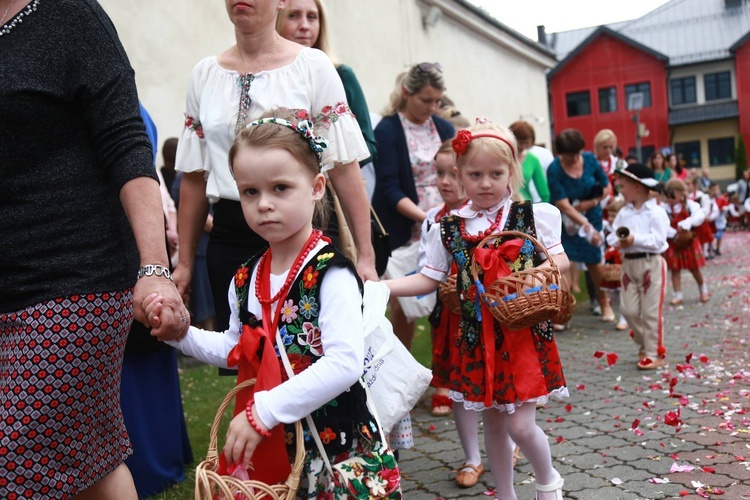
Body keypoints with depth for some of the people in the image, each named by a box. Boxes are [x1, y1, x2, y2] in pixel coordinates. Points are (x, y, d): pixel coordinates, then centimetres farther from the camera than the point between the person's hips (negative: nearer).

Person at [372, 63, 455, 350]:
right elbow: (390, 189, -10)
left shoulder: (444, 128, 12)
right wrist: (426, 217, -21)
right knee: (402, 305, -1)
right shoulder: (387, 130, -3)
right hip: (404, 234, -4)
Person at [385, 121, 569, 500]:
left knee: (520, 425, -5)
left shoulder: (533, 216, -2)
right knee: (493, 424, 14)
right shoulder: (449, 228, 2)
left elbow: (560, 260, 3)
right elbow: (428, 279, 3)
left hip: (524, 333, -2)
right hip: (477, 338, 3)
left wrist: (533, 275, -19)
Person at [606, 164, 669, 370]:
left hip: (651, 263, -6)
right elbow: (612, 236, 5)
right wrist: (619, 241, -16)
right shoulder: (624, 212, 9)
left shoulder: (656, 212, -9)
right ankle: (644, 344, 27)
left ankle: (654, 354, 8)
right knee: (629, 309, 8)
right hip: (629, 263, 6)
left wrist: (635, 239, -22)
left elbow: (658, 240, -17)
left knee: (651, 311, -1)